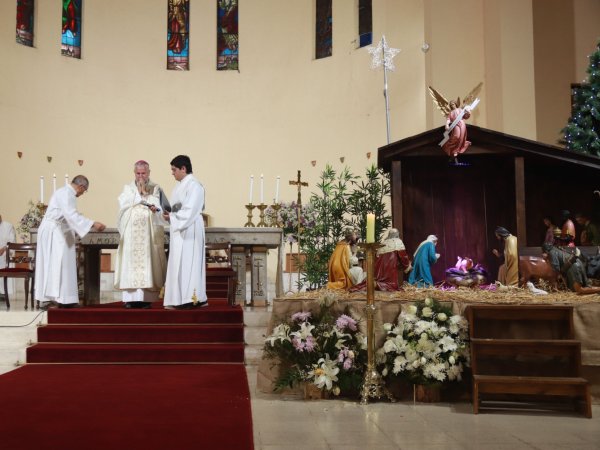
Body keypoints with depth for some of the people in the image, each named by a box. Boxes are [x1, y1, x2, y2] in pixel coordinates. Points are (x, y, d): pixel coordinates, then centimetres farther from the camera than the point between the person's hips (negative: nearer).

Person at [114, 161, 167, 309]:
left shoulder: (155, 188, 10)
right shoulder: (128, 188, 14)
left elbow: (157, 206, -3)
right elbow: (123, 204, -3)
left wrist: (144, 193, -9)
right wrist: (139, 193, -4)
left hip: (149, 232, -1)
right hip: (131, 232, 1)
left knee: (148, 261, -6)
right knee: (130, 262, -4)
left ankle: (146, 297, -5)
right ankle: (130, 297, -3)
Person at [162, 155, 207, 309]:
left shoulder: (194, 185, -14)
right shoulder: (181, 185, 16)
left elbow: (189, 211, -20)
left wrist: (171, 217, -12)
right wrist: (169, 214, 1)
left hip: (189, 231, -9)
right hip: (180, 230, 9)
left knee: (186, 264, -6)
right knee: (179, 264, 9)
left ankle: (187, 299, -2)